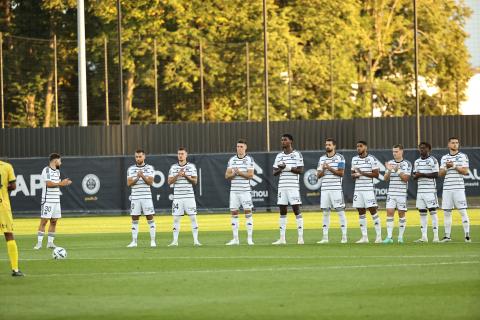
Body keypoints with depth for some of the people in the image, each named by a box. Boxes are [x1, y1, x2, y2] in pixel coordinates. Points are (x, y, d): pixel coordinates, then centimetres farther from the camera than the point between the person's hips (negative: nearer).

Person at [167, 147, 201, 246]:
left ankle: (196, 240, 0)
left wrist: (186, 176, -14)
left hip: (189, 196, -1)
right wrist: (177, 175, -12)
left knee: (193, 218, -3)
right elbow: (170, 182, 3)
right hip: (177, 196, 1)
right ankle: (175, 241, 7)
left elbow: (195, 181, 1)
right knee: (176, 218, 2)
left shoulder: (191, 166, 4)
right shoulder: (173, 167, 8)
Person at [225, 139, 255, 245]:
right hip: (234, 190, 4)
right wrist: (233, 173, -13)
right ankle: (235, 239, 10)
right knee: (234, 213, 4)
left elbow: (250, 175, -9)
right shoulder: (232, 160, 11)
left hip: (245, 190, -4)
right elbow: (227, 175, 6)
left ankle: (249, 238, -1)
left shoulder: (249, 159, 0)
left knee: (248, 212, -5)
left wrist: (239, 172, -17)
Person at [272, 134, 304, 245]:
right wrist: (280, 169, -9)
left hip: (293, 187, -5)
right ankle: (282, 238, 8)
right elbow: (274, 172, 12)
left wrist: (287, 167, -15)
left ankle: (300, 238, -3)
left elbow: (300, 170, -8)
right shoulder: (279, 156, 13)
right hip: (282, 186, 5)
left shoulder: (297, 155, -1)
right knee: (282, 212, 5)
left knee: (296, 210, -5)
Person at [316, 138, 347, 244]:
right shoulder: (322, 159, 14)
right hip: (325, 189, 5)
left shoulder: (339, 158, 0)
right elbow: (318, 175, 10)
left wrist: (330, 168, -16)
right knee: (325, 212, 6)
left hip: (336, 189, -5)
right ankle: (325, 237, 9)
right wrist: (323, 170, -9)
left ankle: (344, 236, -1)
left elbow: (341, 173, -8)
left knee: (340, 211, -4)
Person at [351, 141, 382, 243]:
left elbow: (376, 174, -9)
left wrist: (363, 173, -17)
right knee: (361, 213, 6)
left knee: (373, 211, -6)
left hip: (368, 189, -5)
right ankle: (364, 237, 10)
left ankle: (379, 236, -2)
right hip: (358, 189, 5)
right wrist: (355, 175, -6)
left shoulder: (372, 159, -5)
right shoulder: (354, 159, 13)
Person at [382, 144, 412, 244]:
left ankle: (400, 237, 10)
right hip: (391, 193, 3)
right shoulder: (390, 163, 10)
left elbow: (405, 178, -8)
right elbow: (385, 179, 8)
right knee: (389, 213, -6)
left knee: (401, 213, 2)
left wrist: (397, 170, -19)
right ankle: (389, 237, -7)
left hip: (402, 193, -3)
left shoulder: (407, 164, -1)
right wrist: (389, 170, -10)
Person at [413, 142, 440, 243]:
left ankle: (436, 236, -3)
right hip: (420, 190, 6)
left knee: (432, 211, -5)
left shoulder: (433, 160, -3)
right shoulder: (417, 162, 16)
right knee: (422, 213, 5)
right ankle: (424, 236, 8)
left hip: (430, 190, -6)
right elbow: (414, 176, 17)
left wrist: (423, 175, -16)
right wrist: (416, 176, -7)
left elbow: (435, 174, -11)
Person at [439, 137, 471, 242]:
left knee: (463, 212, -7)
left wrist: (454, 166, -13)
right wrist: (446, 168, -9)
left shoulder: (463, 156, 4)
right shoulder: (444, 158, 13)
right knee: (446, 212, 5)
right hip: (447, 188, 4)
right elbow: (440, 174, 10)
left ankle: (467, 236, -6)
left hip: (459, 187, -4)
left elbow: (465, 171, -5)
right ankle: (447, 236, 11)